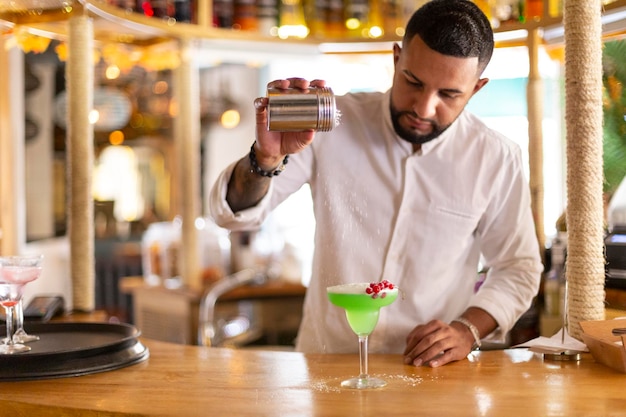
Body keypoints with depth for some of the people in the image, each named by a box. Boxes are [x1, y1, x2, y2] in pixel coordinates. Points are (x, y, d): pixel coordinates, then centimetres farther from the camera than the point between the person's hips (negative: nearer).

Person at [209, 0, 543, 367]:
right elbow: (234, 213, -4)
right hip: (325, 364, -3)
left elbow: (518, 268, 8)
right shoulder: (334, 125, -6)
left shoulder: (497, 159, -4)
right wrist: (266, 157, -26)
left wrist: (468, 329, -10)